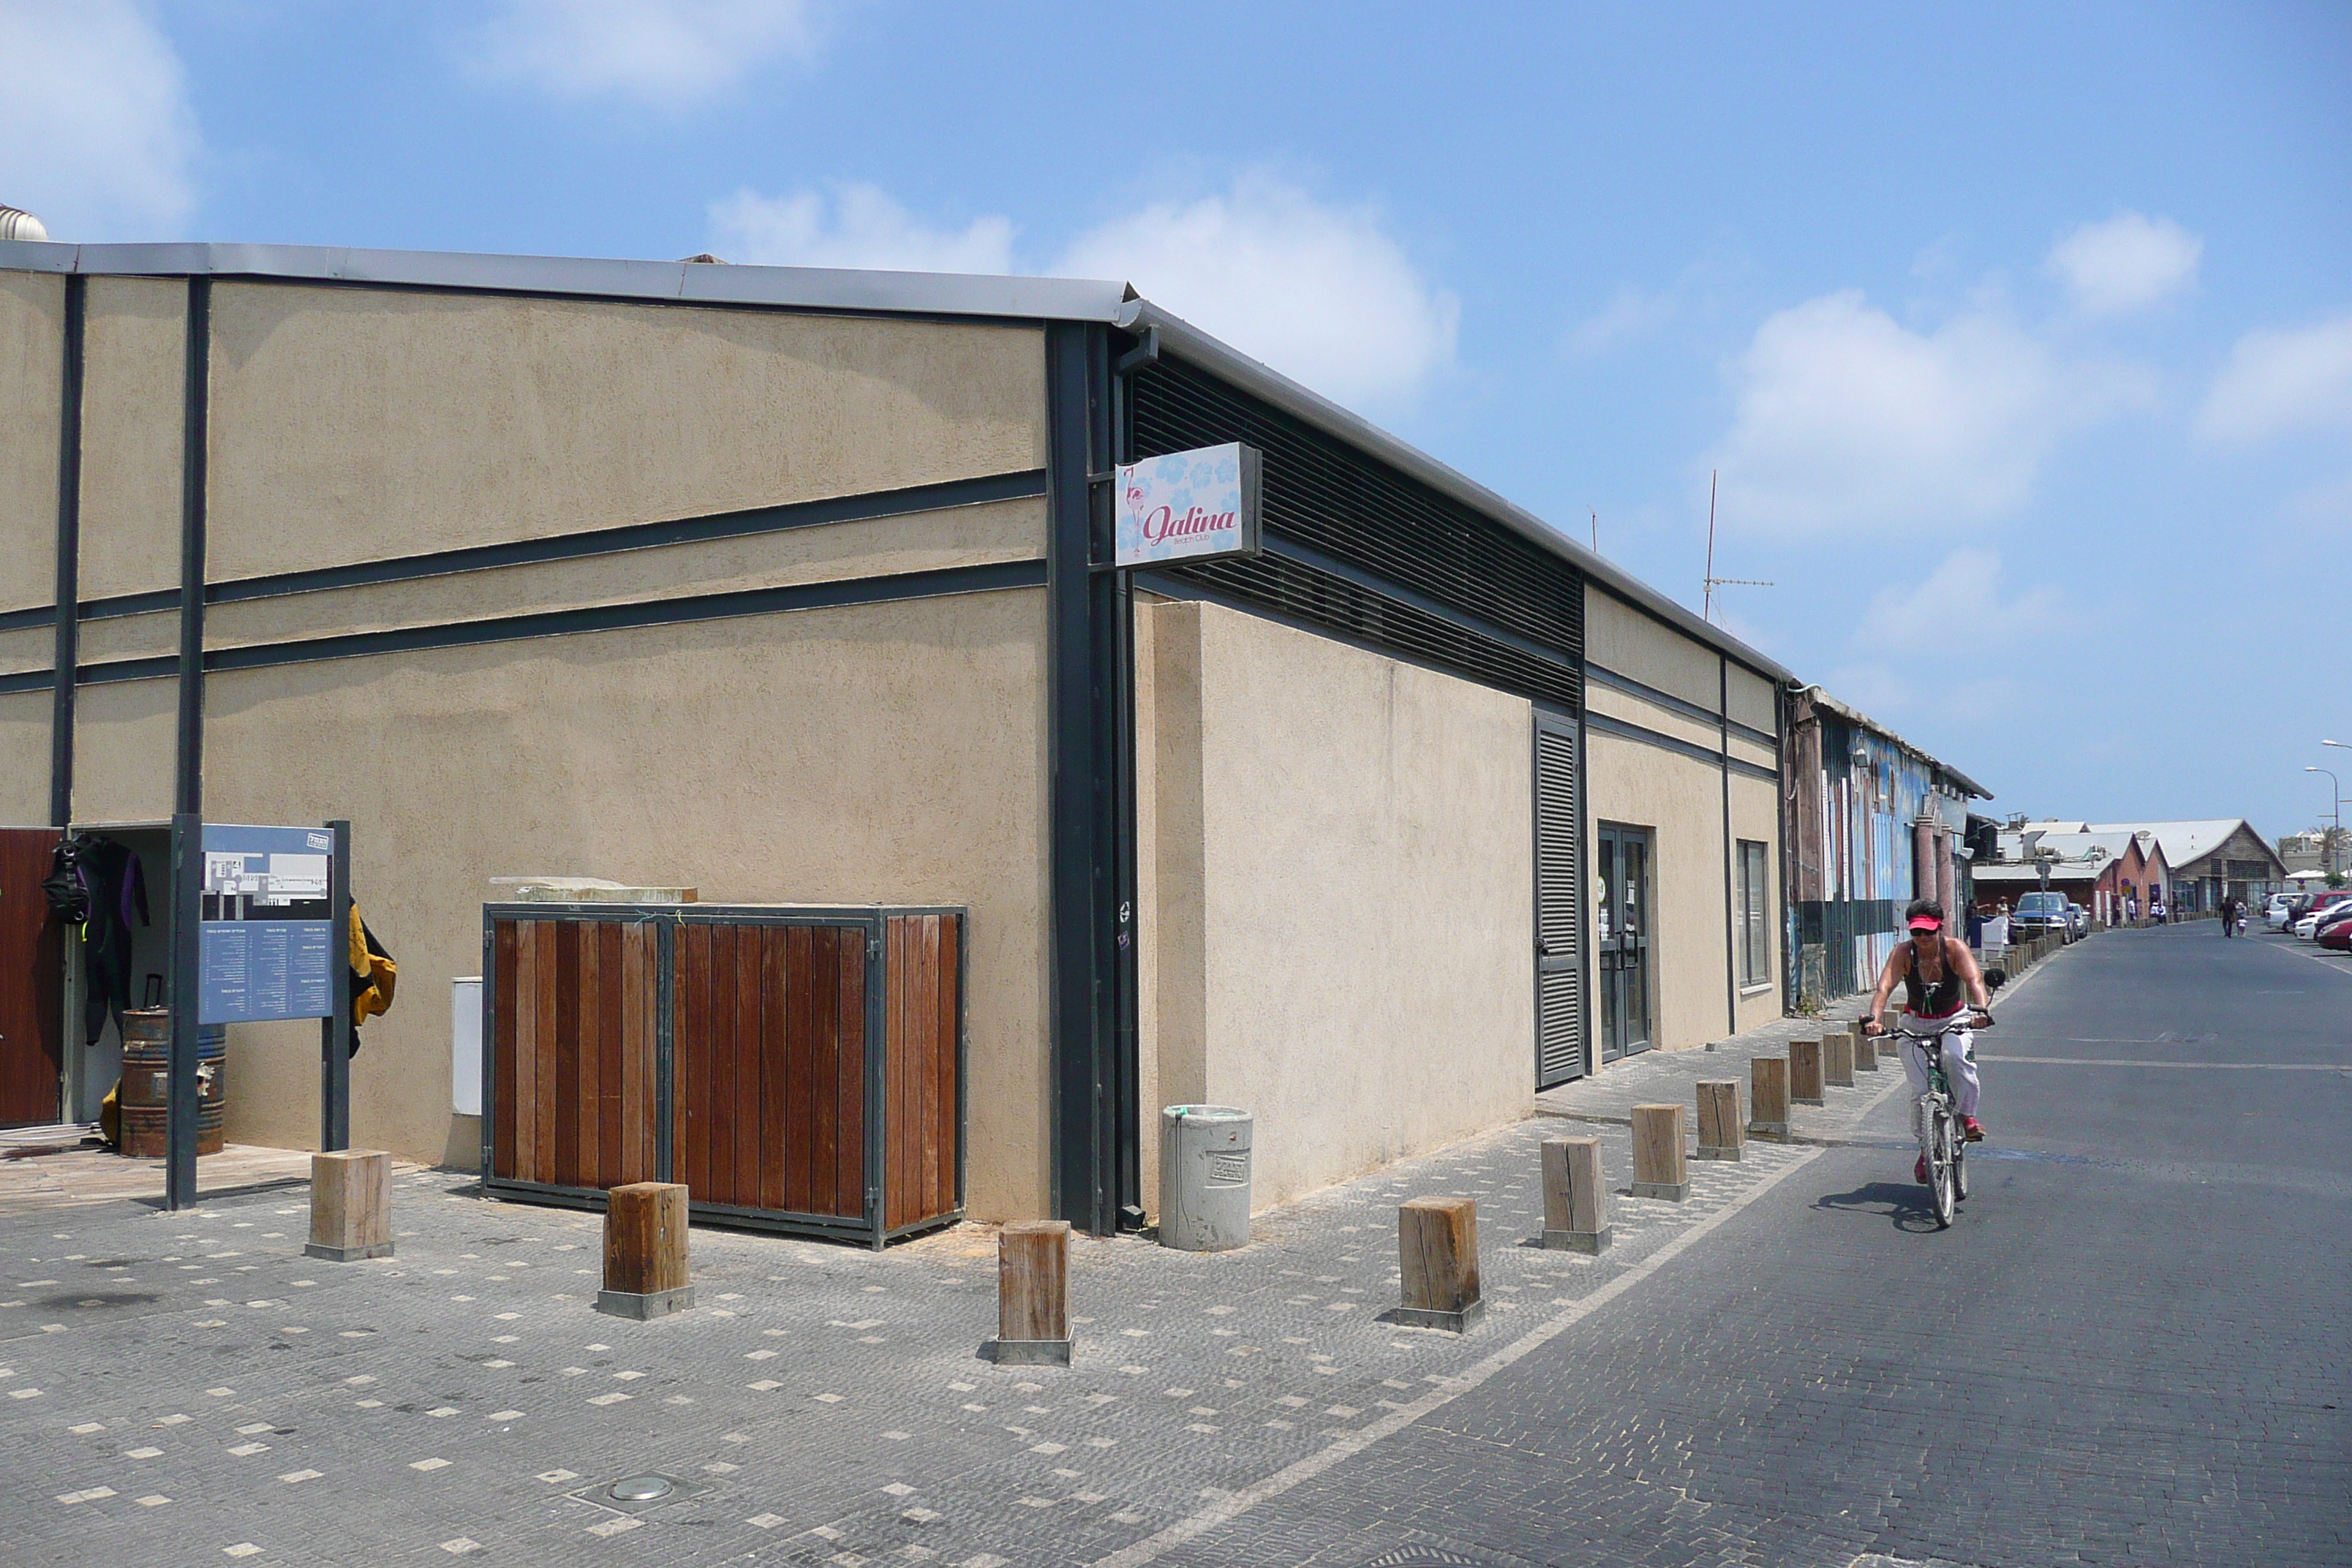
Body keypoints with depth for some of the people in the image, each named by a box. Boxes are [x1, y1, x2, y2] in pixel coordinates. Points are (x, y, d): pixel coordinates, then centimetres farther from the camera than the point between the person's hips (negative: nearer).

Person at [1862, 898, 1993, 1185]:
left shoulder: (1955, 949, -15)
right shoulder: (1903, 954, -15)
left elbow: (1974, 980, -32)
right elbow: (1884, 987, -29)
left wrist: (1982, 1009, -52)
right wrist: (1873, 1018, -48)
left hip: (1954, 1021, -1)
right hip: (1916, 1024, 1)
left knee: (1955, 1056, -34)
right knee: (1921, 1090, -11)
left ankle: (1968, 1116, -13)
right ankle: (1926, 1148, 8)